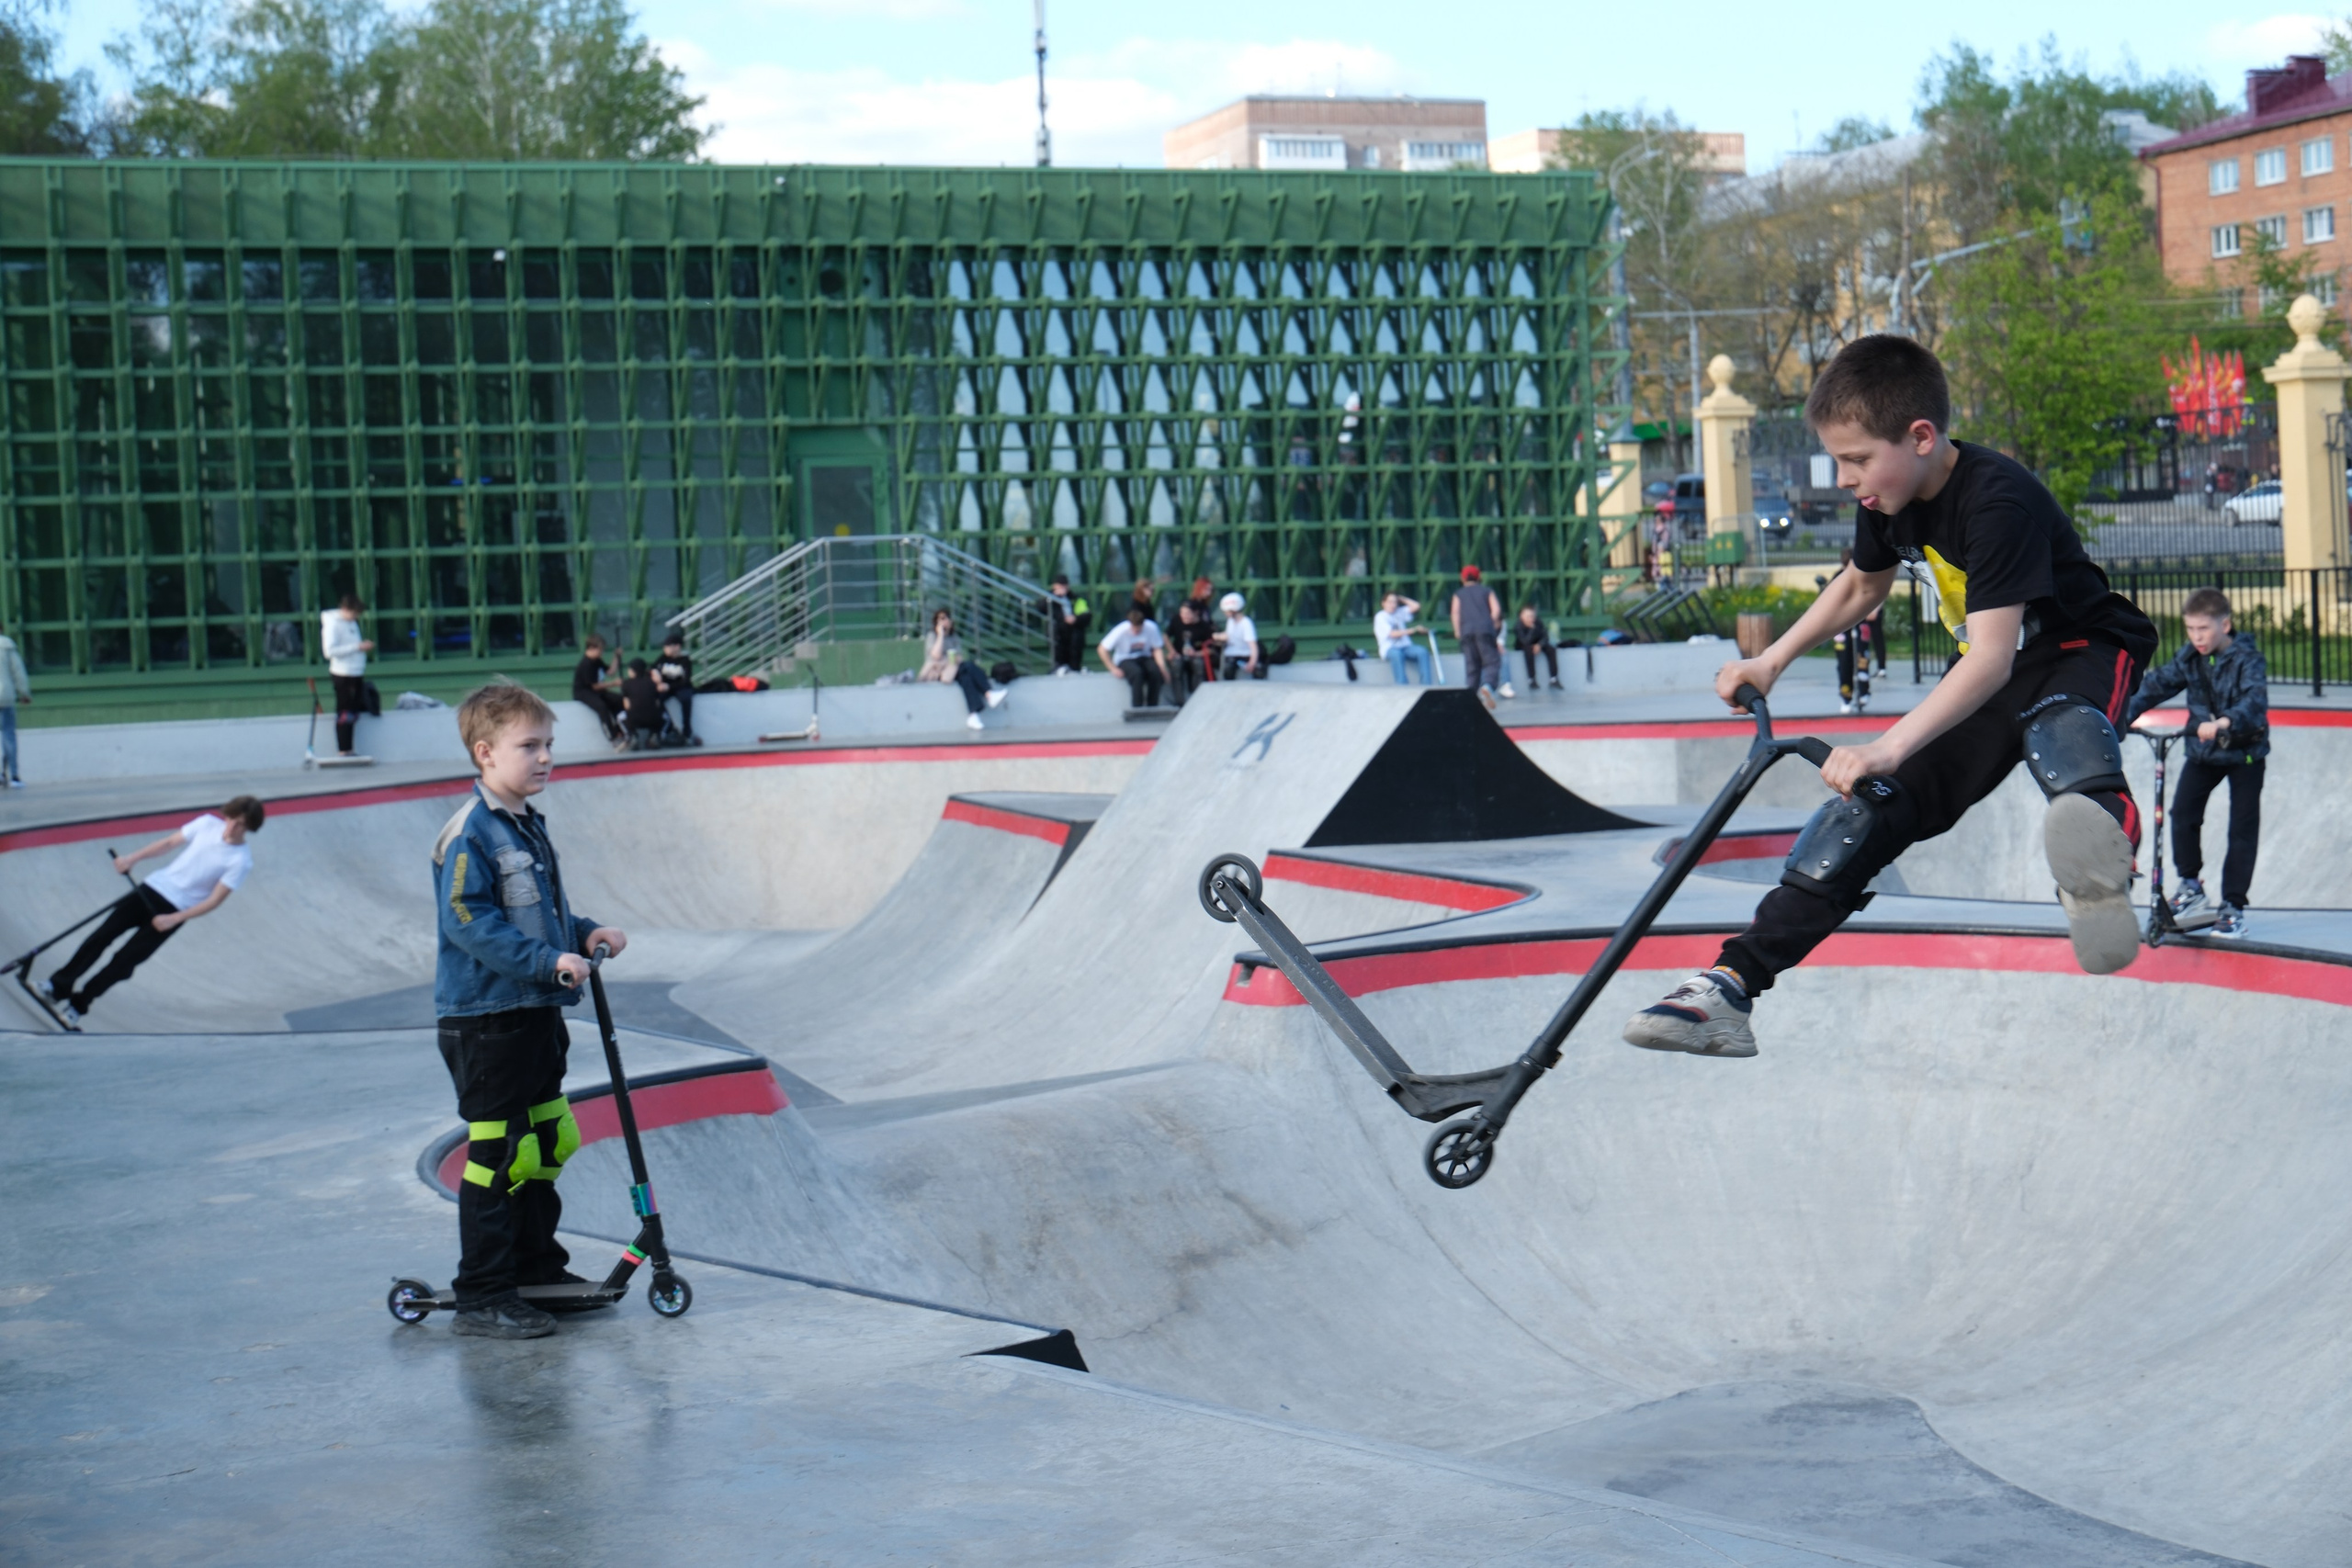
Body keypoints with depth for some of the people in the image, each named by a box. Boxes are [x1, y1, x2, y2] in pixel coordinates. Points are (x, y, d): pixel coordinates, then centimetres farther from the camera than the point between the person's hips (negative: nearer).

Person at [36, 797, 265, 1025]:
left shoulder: (240, 861, -17)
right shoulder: (209, 823, -4)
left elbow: (215, 900, -15)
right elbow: (170, 842, 10)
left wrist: (173, 919, -19)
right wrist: (133, 858, 2)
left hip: (175, 910, -4)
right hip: (153, 888, 4)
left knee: (125, 960, -4)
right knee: (102, 936, -1)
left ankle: (78, 1004, 9)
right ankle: (58, 987, 8)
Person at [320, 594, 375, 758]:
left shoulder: (352, 622, 14)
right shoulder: (332, 624, -13)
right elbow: (330, 650, -21)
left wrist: (365, 646, 4)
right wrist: (358, 647, -22)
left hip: (356, 675, 9)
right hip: (342, 675, -9)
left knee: (355, 712, 10)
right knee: (345, 712, -6)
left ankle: (348, 750, 15)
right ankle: (343, 750, -1)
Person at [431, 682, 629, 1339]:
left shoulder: (529, 827, 14)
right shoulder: (469, 834, -16)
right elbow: (468, 921, -23)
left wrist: (584, 934, 8)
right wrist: (548, 961, -26)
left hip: (536, 1014, 10)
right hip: (485, 1019, -10)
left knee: (550, 1140, 17)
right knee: (498, 1155, -6)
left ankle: (535, 1265, 31)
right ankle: (482, 1296, 0)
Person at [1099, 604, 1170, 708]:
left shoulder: (1151, 628, -17)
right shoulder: (1121, 630, -21)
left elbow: (1157, 649, -6)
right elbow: (1102, 649, -17)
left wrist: (1162, 667, -21)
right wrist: (1113, 668, -20)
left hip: (1144, 658, 2)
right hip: (1125, 660, -2)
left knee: (1156, 671, -30)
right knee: (1137, 673, -35)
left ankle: (1152, 708, -19)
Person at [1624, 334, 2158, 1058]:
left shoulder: (1999, 501, -31)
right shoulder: (1889, 501, -6)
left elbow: (1993, 657, -39)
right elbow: (1860, 586, 18)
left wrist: (1890, 746, -47)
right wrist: (1771, 661, 8)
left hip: (2081, 651, -6)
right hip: (1987, 674, 6)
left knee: (2057, 726, -42)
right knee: (1872, 801, -7)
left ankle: (2098, 848, -74)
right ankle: (1732, 984, -11)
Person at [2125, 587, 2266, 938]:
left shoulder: (2247, 659, -17)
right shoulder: (2189, 658, 0)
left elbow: (2254, 701, -32)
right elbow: (2157, 684, -3)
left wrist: (2224, 722, -51)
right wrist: (2123, 717, -19)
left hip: (2244, 751, -4)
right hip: (2202, 750, 4)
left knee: (2242, 829, -4)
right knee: (2183, 812, -11)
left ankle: (2234, 906, 3)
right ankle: (2190, 885, 7)